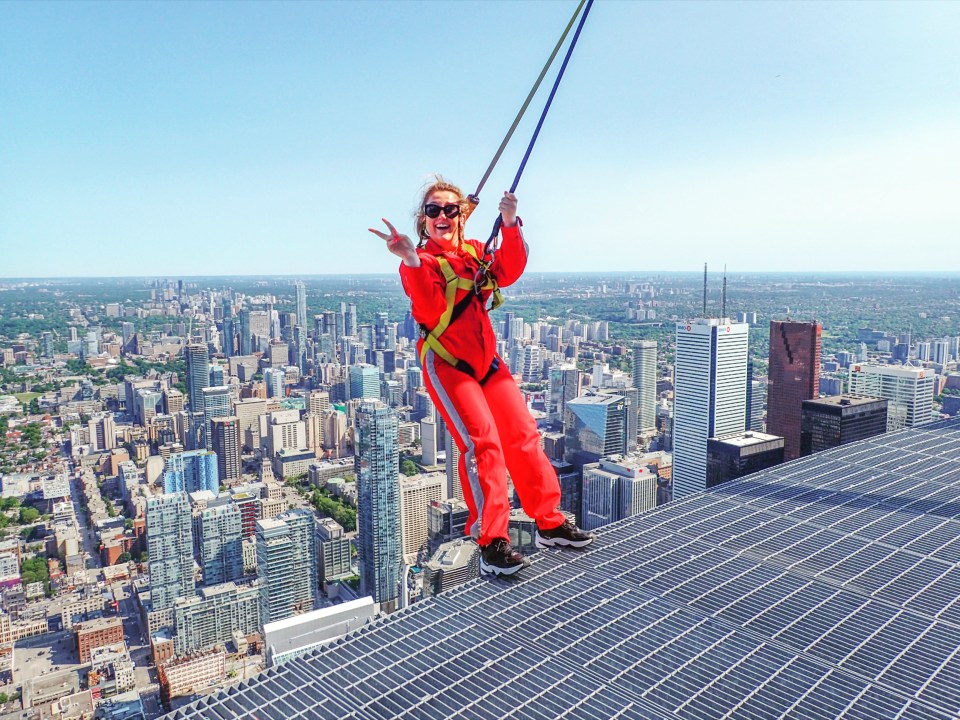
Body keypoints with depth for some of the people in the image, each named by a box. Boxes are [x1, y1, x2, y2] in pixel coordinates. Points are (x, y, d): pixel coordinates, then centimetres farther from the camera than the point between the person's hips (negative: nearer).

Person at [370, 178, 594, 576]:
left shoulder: (475, 252, 11)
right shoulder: (421, 262, -5)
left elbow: (509, 272, -9)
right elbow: (430, 309, -25)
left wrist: (510, 225, -22)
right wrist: (411, 261, -40)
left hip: (486, 359, 6)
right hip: (446, 364, -6)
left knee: (524, 434, 5)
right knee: (482, 442, -18)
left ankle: (550, 523, 17)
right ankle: (491, 543, -10)